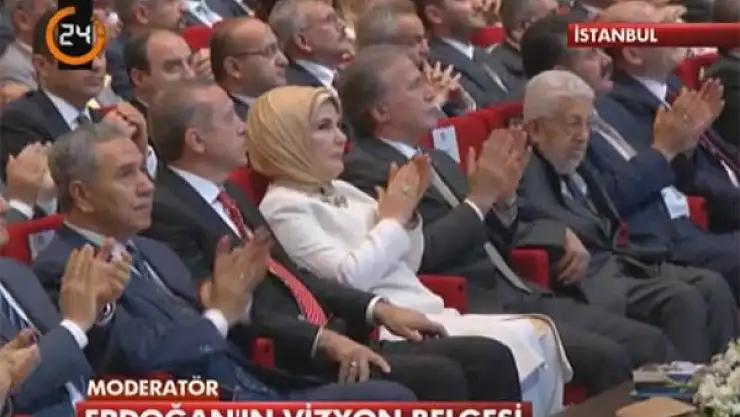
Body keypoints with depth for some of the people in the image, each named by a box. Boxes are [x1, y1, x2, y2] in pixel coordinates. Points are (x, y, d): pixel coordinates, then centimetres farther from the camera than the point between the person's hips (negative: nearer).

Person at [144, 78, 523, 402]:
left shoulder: (227, 195, 21)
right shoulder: (166, 212, -10)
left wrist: (376, 309, 12)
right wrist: (321, 339, -24)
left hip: (323, 342, 10)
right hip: (280, 366, -10)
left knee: (488, 358, -2)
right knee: (437, 378, -24)